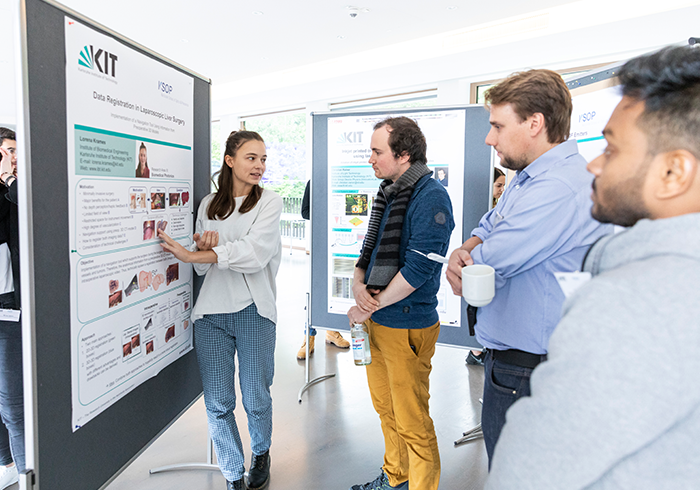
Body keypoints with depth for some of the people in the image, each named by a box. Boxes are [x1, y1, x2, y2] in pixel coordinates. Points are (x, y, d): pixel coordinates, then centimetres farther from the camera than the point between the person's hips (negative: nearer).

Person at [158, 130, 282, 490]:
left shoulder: (269, 202, 0)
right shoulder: (208, 205, 11)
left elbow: (253, 254, -16)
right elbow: (201, 267, 16)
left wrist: (192, 255, -17)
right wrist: (202, 248, -7)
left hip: (253, 310, -3)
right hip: (212, 312, 3)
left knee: (256, 398, 7)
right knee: (217, 402, 6)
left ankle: (261, 454, 38)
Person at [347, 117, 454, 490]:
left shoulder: (431, 197, -16)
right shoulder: (388, 193, 10)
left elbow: (418, 268, -22)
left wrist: (370, 306, -15)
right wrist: (358, 283, -6)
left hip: (407, 325, -9)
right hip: (375, 320, 9)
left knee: (412, 422, 6)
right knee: (385, 409, 22)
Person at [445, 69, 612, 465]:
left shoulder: (560, 188, -26)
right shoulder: (528, 177, 10)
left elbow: (489, 263, -24)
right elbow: (486, 229, 16)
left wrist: (469, 264, 0)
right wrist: (464, 253, -7)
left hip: (525, 370, -10)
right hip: (509, 355, 10)